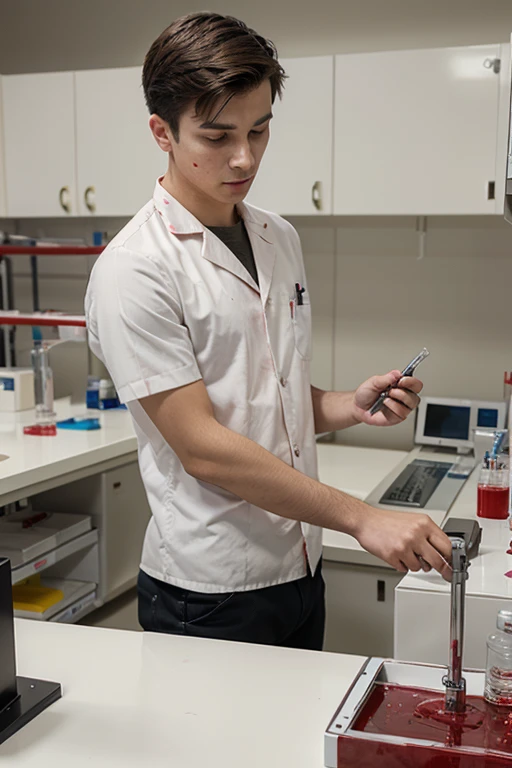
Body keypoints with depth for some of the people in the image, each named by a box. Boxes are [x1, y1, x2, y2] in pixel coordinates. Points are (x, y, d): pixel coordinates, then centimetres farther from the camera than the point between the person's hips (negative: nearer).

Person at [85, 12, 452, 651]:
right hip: (208, 597, -7)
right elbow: (203, 448, -20)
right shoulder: (134, 269, -17)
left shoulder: (280, 239, 7)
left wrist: (352, 407, -5)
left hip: (301, 571, 7)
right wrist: (361, 518, -20)